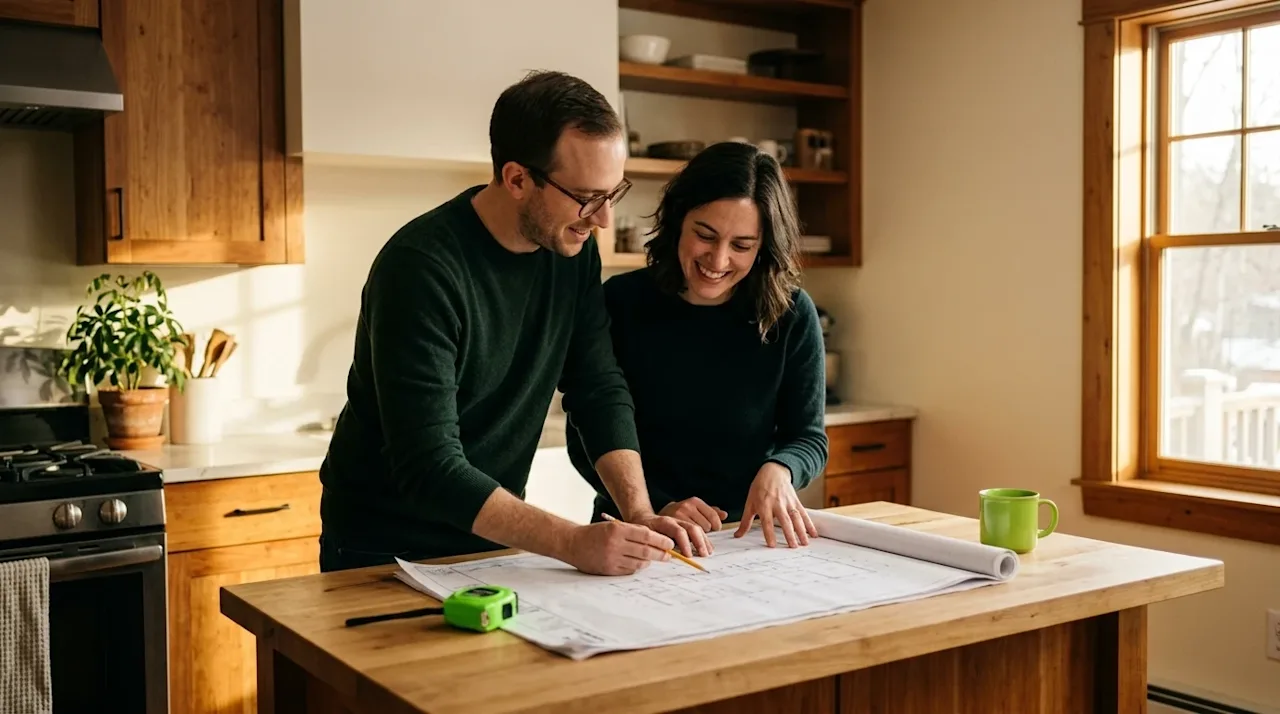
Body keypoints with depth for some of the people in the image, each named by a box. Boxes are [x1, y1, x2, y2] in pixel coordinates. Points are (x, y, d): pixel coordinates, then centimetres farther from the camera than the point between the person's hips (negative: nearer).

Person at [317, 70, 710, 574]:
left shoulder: (572, 247, -3)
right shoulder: (420, 267, -24)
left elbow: (601, 390, -1)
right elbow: (430, 468, -28)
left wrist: (640, 514, -14)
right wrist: (573, 542, -34)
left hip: (494, 538, 5)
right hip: (385, 553, -4)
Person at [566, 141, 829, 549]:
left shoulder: (791, 314, -5)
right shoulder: (620, 303, -6)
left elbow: (808, 438, 3)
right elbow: (585, 435, -3)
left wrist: (779, 470, -20)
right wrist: (655, 508, -17)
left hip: (750, 536, 2)